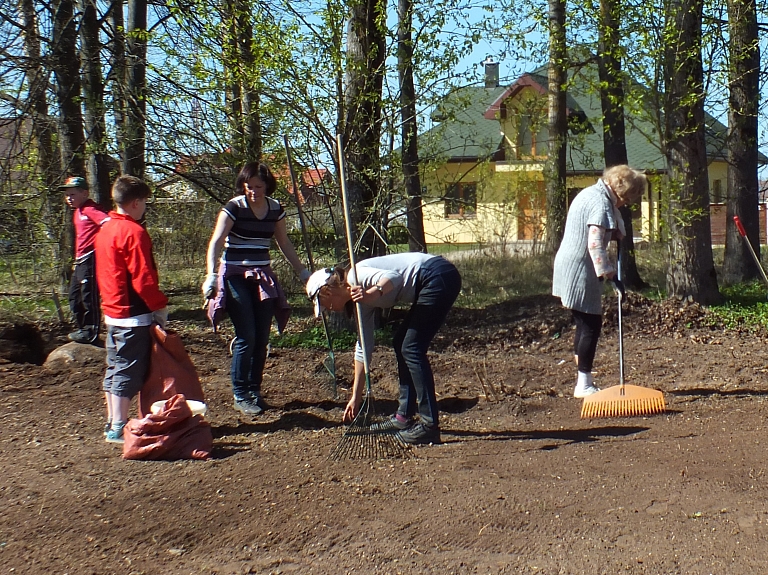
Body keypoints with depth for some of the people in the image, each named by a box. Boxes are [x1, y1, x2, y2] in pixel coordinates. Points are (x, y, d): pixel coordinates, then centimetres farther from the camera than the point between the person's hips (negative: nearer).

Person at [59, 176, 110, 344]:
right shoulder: (77, 212, 19)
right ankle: (83, 329, 26)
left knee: (88, 295, -5)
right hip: (80, 260, 11)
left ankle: (91, 332, 4)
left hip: (90, 259, -11)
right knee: (74, 296, 16)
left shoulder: (90, 209, -12)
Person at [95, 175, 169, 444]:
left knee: (115, 368, 15)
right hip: (135, 314, -9)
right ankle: (118, 428, -1)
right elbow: (143, 278, -19)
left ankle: (112, 423, 23)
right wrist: (160, 305, -9)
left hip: (113, 312, 9)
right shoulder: (133, 231, -17)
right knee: (128, 371, -3)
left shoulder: (104, 230, 11)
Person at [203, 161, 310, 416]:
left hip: (263, 278, 5)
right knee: (247, 337, -10)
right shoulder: (234, 207, -10)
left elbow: (285, 244, 16)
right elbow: (215, 242, -18)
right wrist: (211, 275, -31)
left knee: (262, 338, 3)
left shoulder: (275, 209, 5)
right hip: (236, 277, -5)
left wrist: (303, 273, 17)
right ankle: (240, 395, 3)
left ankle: (254, 391, 18)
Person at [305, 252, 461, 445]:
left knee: (411, 349, -10)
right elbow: (364, 348, 22)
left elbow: (393, 277, -24)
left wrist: (373, 292, -44)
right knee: (401, 344, 14)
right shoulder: (363, 301, 18)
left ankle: (430, 425, -10)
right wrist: (356, 396, 26)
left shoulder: (356, 276, -7)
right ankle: (404, 416, 19)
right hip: (429, 284, 10)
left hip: (439, 276, -10)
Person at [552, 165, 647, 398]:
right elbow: (595, 244, -26)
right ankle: (584, 385, 2)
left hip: (569, 267, 10)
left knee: (585, 323, 15)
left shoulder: (590, 193, 14)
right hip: (581, 271, -10)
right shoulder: (601, 203, -17)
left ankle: (584, 382, 21)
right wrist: (610, 274, -27)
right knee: (591, 325, -3)